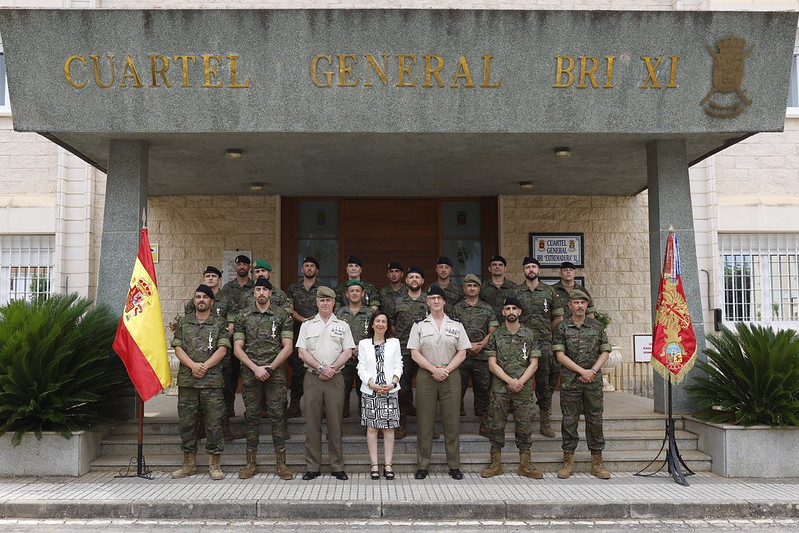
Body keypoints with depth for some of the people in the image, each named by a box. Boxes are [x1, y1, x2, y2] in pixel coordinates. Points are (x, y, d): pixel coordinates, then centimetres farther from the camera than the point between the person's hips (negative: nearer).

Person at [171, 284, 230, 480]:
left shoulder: (219, 323, 7)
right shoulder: (183, 322, 13)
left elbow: (222, 349, -2)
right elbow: (177, 348, 4)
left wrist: (205, 366, -12)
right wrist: (192, 365, -11)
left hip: (212, 379, -2)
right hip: (187, 380, 2)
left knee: (214, 422, -2)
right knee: (187, 422, 6)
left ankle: (215, 464, 6)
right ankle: (189, 463, 17)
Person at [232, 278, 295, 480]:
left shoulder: (282, 315, 5)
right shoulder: (243, 316, 8)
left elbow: (288, 347, 0)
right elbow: (237, 349, 3)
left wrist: (270, 368, -9)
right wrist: (255, 368, -8)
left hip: (275, 372, -1)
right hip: (250, 372, 1)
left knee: (277, 415, -2)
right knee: (251, 416, 5)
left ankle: (280, 463, 4)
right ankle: (251, 463, 13)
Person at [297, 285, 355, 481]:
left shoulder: (342, 325, 11)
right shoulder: (307, 325, 11)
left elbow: (347, 352, 4)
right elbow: (302, 352, 2)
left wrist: (333, 368, -10)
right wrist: (321, 367, -10)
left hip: (335, 378, 0)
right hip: (312, 378, 0)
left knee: (335, 423, 0)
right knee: (312, 423, 1)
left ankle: (338, 467, 8)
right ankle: (313, 467, 8)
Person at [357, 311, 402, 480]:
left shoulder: (394, 343, 11)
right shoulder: (364, 344, 9)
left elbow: (398, 366, 6)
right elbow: (361, 368, 2)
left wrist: (393, 383, -10)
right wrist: (372, 384, -12)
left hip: (390, 390, 0)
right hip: (370, 390, 0)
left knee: (389, 427, 0)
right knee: (371, 427, 0)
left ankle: (388, 465, 5)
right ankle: (374, 465, 5)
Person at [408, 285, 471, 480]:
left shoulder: (456, 325, 10)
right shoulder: (419, 325, 7)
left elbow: (462, 353, 6)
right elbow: (415, 353, 0)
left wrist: (446, 370, -8)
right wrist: (434, 369, -11)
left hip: (451, 375, 1)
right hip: (426, 376, -1)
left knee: (452, 421, 1)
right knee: (424, 422, 0)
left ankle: (454, 466, 9)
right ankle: (422, 466, 7)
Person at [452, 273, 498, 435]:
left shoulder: (487, 309, 12)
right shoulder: (456, 308, 8)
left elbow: (492, 331, 6)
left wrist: (481, 345, -10)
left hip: (482, 355, 1)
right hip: (461, 355, -1)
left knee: (483, 387, 2)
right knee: (458, 386, 0)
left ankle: (483, 420, 8)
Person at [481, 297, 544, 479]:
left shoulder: (530, 335, 6)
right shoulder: (496, 335, 4)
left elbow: (534, 364, 3)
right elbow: (492, 364, -1)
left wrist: (520, 382, -11)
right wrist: (509, 380, -13)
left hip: (524, 389, 1)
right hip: (500, 389, 0)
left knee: (525, 426, 3)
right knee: (497, 425, 3)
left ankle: (525, 465, 13)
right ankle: (495, 464, 12)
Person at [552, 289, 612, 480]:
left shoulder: (597, 326, 9)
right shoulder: (563, 328, 2)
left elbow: (605, 352, 8)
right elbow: (560, 355, -4)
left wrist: (593, 371, -7)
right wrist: (582, 371, -10)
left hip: (594, 381, 2)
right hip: (570, 382, -2)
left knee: (595, 419, 4)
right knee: (569, 420, 1)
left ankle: (597, 462, 12)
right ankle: (568, 462, 10)